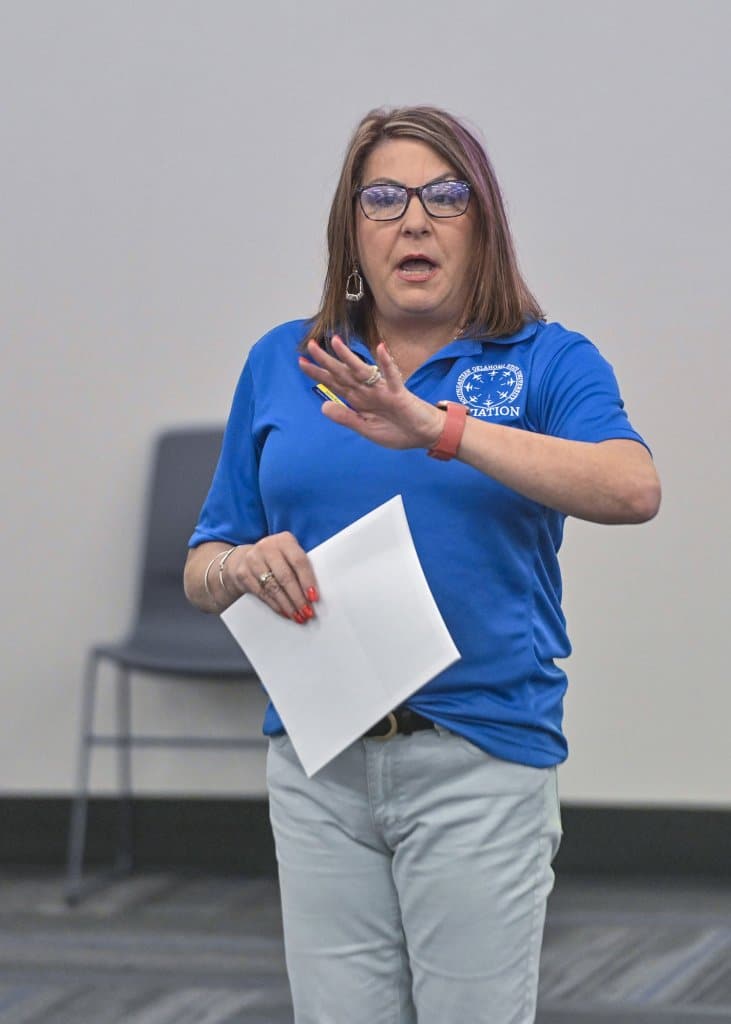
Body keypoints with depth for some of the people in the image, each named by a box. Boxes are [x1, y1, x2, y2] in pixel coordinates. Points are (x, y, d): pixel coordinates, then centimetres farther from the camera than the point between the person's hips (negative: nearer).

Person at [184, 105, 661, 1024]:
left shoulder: (547, 362, -1)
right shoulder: (281, 364, 10)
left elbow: (631, 488, -22)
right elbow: (204, 569, 12)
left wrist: (440, 428, -31)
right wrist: (246, 566, -13)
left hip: (480, 755, -3)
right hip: (318, 764, 3)